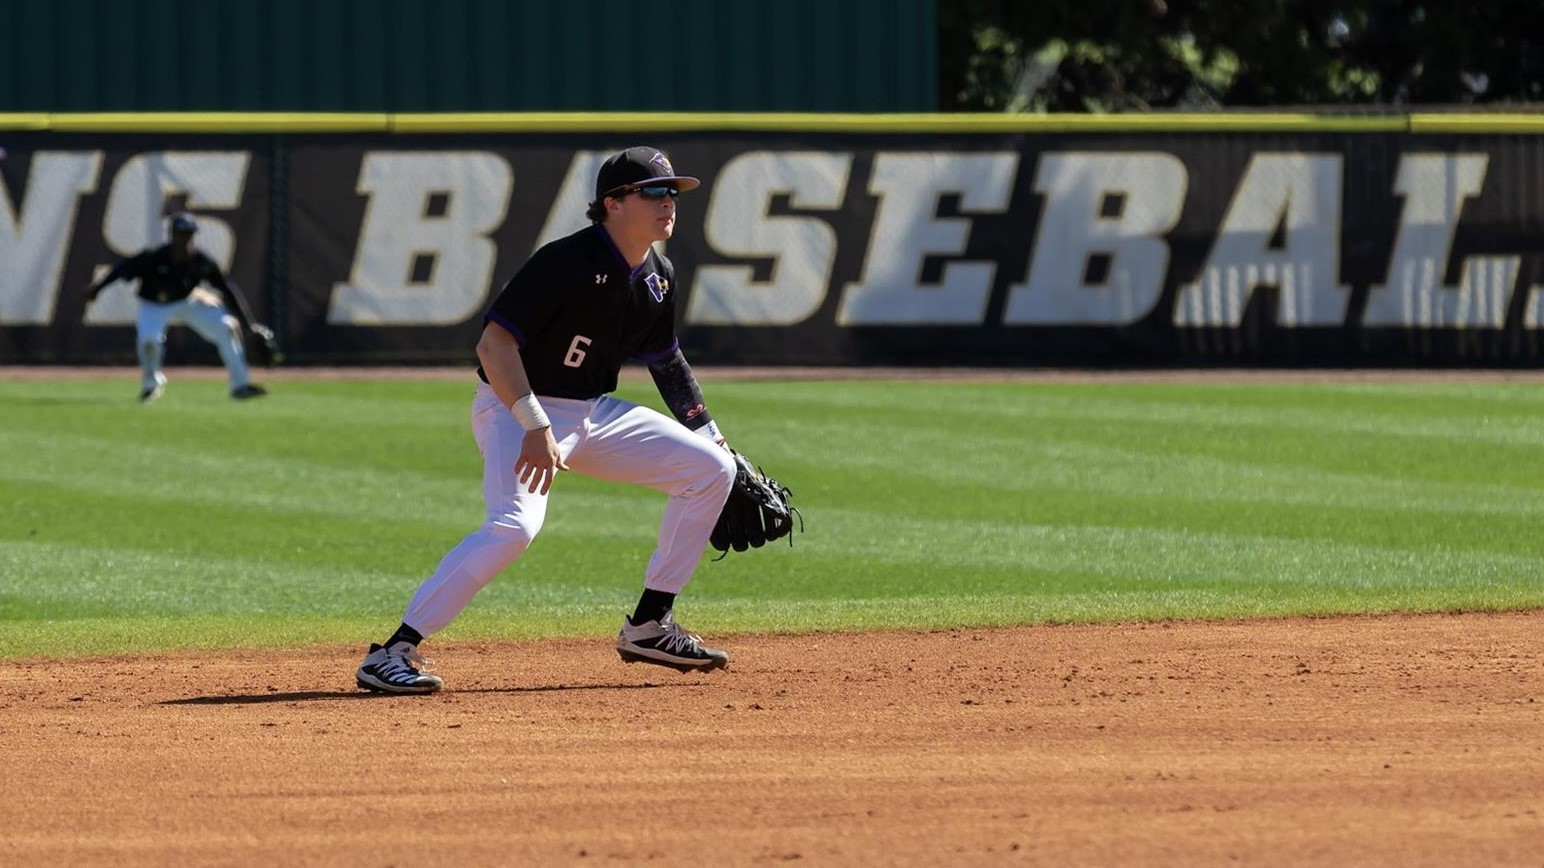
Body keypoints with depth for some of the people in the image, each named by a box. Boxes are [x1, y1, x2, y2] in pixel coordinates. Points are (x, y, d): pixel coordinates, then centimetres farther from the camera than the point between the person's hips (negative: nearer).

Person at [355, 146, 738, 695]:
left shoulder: (657, 277, 4)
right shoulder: (567, 262, -23)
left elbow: (666, 360, 21)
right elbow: (494, 345, -29)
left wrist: (707, 433, 18)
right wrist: (535, 428, -36)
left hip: (594, 413, 9)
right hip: (515, 407, -9)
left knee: (710, 468, 3)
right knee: (515, 524, -33)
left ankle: (648, 627, 10)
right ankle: (393, 652, -29)